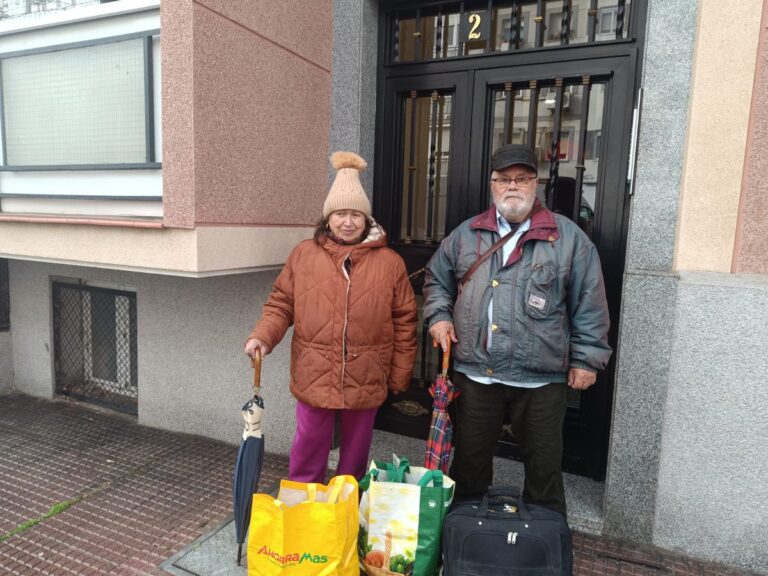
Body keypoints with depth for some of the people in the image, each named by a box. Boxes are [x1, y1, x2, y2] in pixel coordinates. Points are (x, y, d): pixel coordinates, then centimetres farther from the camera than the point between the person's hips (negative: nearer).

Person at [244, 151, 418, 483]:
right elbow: (281, 304, 5)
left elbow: (404, 321, 1)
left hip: (365, 381, 0)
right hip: (314, 377, 0)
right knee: (308, 454, 13)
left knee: (355, 454, 19)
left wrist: (400, 375, 2)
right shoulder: (304, 254, -1)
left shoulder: (389, 262, -2)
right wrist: (262, 336, -14)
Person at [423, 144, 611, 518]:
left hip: (541, 379, -2)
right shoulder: (466, 234, 7)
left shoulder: (568, 237, -1)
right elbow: (436, 278, 19)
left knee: (544, 467, 12)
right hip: (475, 373, 3)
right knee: (469, 460, 17)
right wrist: (439, 315, 2)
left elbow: (589, 304, 0)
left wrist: (586, 358, -2)